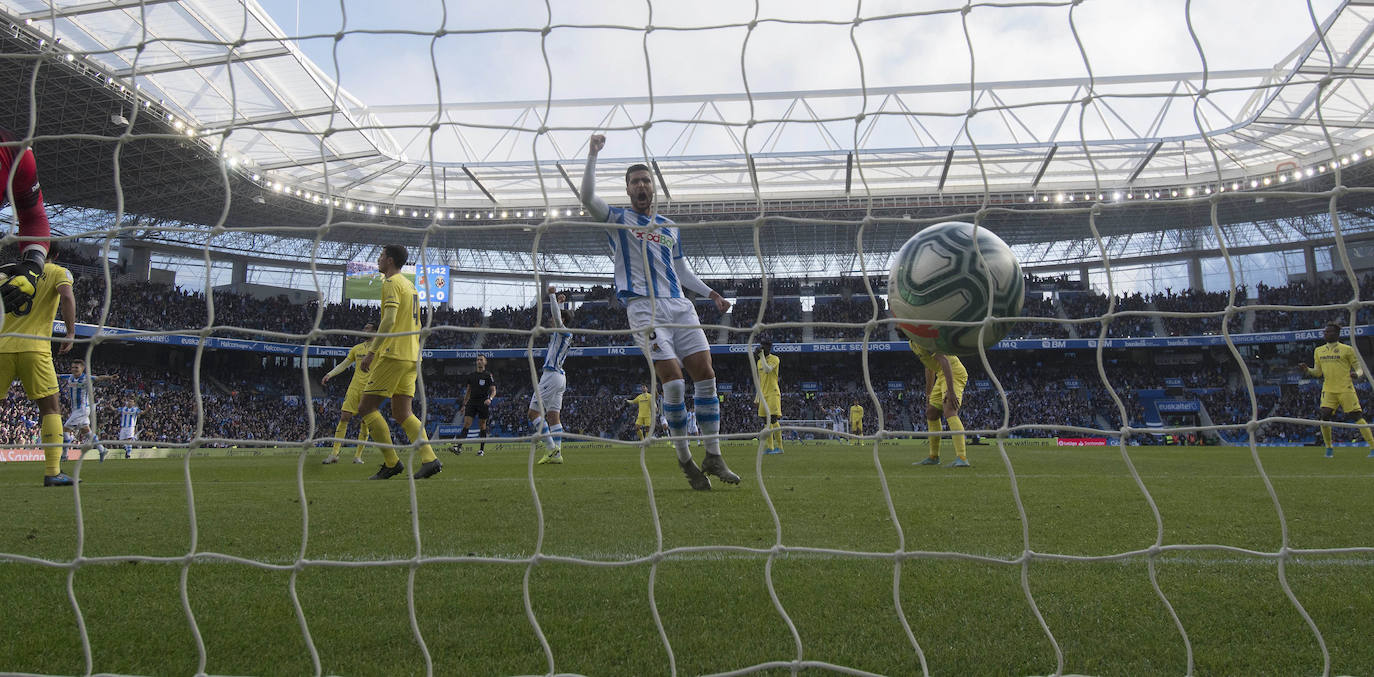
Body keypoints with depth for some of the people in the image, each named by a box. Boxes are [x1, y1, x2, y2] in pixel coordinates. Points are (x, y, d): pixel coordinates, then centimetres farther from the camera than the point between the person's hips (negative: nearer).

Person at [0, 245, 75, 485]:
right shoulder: (58, 272, 7)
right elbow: (66, 296, -12)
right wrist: (71, 333, -10)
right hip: (34, 348, -3)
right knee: (51, 408, 2)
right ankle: (52, 472, -6)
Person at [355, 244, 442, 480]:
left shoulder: (391, 283, -8)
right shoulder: (410, 285, 21)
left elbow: (389, 321, -19)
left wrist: (371, 352, -20)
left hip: (393, 355, -9)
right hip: (412, 356, 9)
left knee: (366, 407, -3)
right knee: (402, 413, 7)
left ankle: (391, 462, -5)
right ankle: (429, 459, -6)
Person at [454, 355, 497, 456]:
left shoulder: (488, 375, 1)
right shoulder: (471, 376, 14)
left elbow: (493, 391, -1)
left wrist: (490, 399, -20)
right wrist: (464, 404, 16)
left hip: (483, 403, -3)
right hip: (472, 402, 3)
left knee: (482, 426, 1)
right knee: (466, 424, -8)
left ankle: (482, 449, 9)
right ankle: (459, 447, -17)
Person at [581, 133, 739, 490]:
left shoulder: (670, 228, 23)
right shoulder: (618, 219, 8)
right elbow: (587, 197, -9)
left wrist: (711, 293, 20)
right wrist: (592, 155, -15)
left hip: (680, 306, 5)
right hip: (644, 309, -5)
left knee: (705, 375, -5)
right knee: (673, 381, -16)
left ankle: (713, 457, 4)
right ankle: (685, 460, -3)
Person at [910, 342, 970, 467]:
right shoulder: (913, 343, 12)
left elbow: (944, 361, -29)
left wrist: (950, 391, -35)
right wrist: (928, 395, 29)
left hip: (953, 373, -10)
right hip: (942, 376, 10)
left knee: (949, 412, -24)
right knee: (931, 413, 15)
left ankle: (962, 458, -31)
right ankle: (934, 457, 27)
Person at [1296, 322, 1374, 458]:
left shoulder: (1347, 349, 1)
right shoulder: (1319, 351, 13)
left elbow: (1358, 367, 2)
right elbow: (1318, 372, 17)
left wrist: (1358, 373, -20)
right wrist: (1307, 370, -2)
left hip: (1346, 389, -3)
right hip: (1328, 390, 3)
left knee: (1357, 417, -6)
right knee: (1324, 417, -9)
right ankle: (1329, 448, 6)